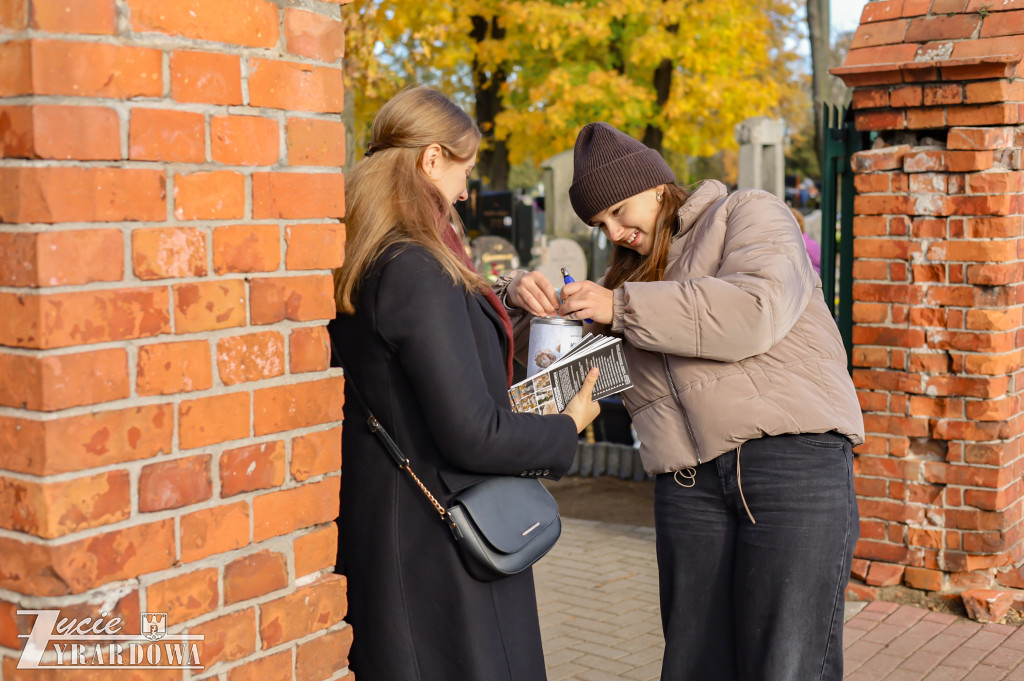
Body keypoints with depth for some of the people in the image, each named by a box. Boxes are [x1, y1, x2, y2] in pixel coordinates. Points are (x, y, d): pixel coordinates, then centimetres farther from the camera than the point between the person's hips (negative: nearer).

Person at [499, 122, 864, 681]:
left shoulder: (748, 213, 8)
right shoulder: (635, 273, 27)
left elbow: (758, 310, -12)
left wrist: (623, 306, -9)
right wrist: (524, 296, 7)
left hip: (794, 452, -5)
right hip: (690, 481, 6)